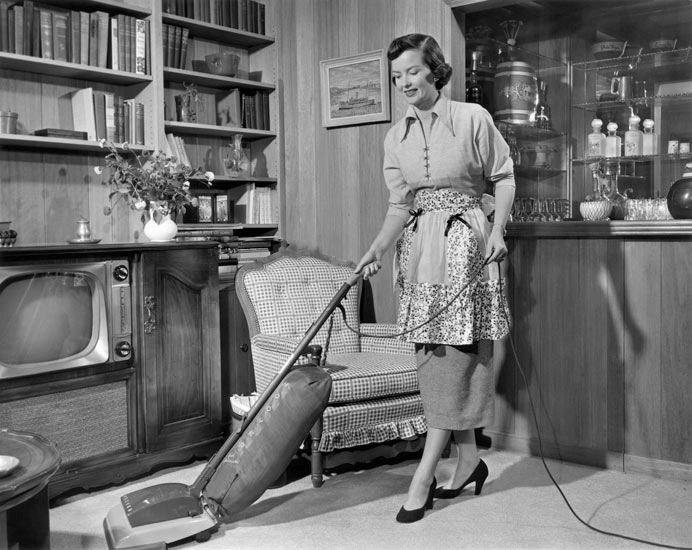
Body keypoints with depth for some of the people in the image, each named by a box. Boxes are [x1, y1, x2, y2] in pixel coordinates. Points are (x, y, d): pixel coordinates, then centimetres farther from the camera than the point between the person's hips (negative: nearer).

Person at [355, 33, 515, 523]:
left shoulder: (473, 118, -2)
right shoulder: (396, 137, 11)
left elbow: (504, 176, 3)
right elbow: (399, 205, 6)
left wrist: (497, 229, -12)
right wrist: (377, 250, -10)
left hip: (464, 242, -5)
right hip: (420, 246, 5)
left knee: (453, 355, -6)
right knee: (435, 356, 5)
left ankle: (424, 478, -3)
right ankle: (469, 460, 19)